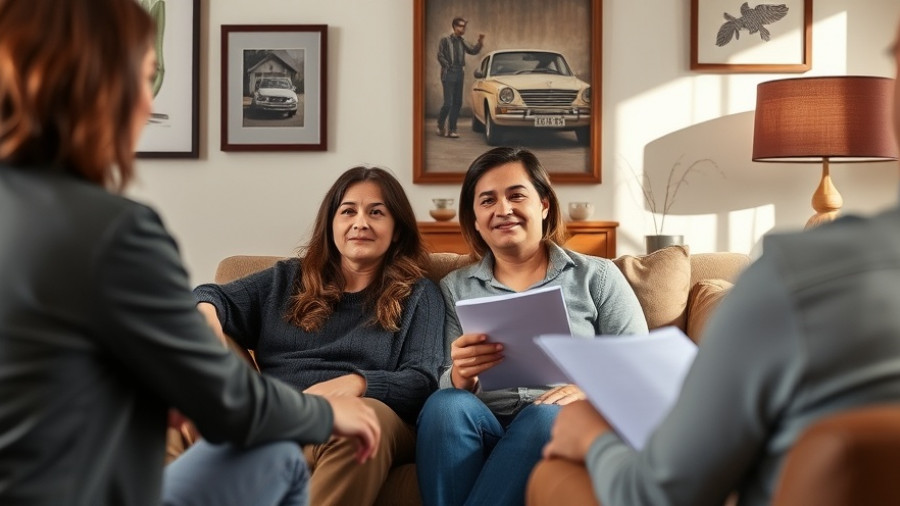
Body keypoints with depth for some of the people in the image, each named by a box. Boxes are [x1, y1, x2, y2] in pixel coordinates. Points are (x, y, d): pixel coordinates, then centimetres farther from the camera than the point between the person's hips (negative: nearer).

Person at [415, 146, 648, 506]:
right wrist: (461, 378, -16)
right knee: (445, 404, -31)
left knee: (546, 416, -35)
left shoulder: (597, 276, 11)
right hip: (484, 433, 2)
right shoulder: (455, 287, 16)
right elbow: (448, 393, 8)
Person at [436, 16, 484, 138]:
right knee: (448, 103, -11)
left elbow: (473, 51, 3)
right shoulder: (445, 40, -1)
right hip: (448, 74, -6)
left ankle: (451, 130, 10)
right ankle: (440, 125, 12)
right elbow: (440, 57, -5)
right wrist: (449, 67, -8)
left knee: (457, 103, 4)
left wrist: (480, 42, -11)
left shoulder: (462, 42, 13)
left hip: (459, 75, 6)